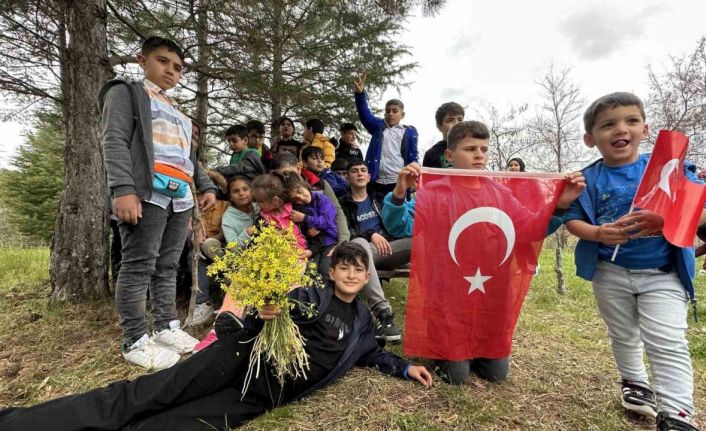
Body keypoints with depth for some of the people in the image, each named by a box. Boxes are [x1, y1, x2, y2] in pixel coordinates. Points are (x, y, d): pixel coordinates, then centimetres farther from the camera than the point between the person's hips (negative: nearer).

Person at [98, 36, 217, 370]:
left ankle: (166, 327, 17)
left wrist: (206, 187, 18)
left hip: (180, 198, 7)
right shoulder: (126, 92, 9)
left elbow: (190, 157, 31)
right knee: (139, 266, -7)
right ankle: (135, 341, 0)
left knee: (168, 266, 9)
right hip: (148, 194, -7)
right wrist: (123, 189, -19)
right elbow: (115, 141, -6)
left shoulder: (177, 112, 30)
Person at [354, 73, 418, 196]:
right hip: (377, 182, 2)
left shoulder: (409, 132, 9)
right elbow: (364, 114, -2)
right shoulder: (378, 126, 13)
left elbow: (413, 156, 6)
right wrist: (360, 93, -19)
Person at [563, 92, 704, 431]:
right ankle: (634, 382, 41)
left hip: (662, 273, -1)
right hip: (610, 273, 1)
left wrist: (670, 222, -27)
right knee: (623, 336, 18)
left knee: (668, 343, -5)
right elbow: (573, 220, -6)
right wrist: (600, 233, -26)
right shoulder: (588, 179, -5)